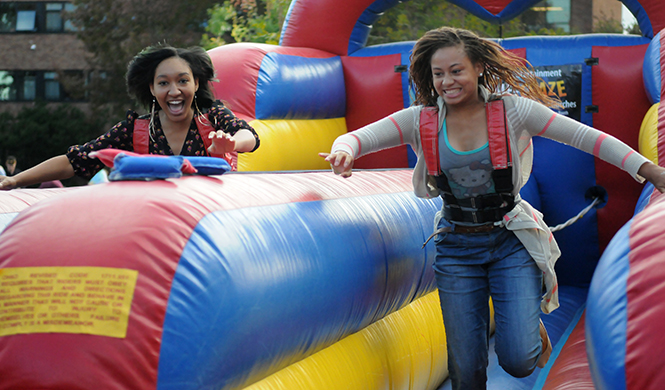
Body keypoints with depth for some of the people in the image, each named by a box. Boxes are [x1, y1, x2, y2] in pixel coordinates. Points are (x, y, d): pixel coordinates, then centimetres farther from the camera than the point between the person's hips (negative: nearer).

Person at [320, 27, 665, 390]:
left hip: (511, 241, -1)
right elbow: (357, 137, -10)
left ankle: (529, 321, 26)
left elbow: (584, 136, -8)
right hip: (456, 247, 1)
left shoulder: (511, 110, -7)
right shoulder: (421, 120, -4)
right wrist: (343, 151, -36)